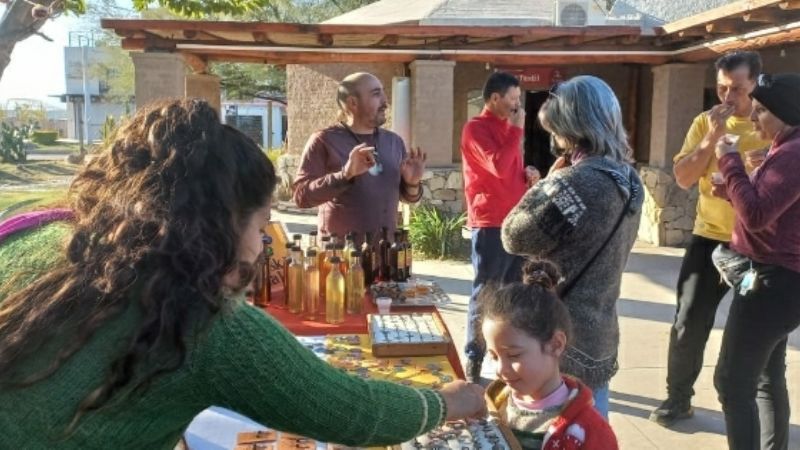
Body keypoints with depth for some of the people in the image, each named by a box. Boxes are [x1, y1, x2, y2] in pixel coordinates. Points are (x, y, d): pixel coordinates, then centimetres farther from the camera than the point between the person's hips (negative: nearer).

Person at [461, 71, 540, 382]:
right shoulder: (476, 129, -9)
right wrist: (517, 130, -13)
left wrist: (528, 175, 6)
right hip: (490, 225, -8)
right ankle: (474, 360, 7)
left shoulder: (506, 128, 19)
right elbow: (499, 167, -23)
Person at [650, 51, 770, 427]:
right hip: (709, 237, 2)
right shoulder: (705, 122, 2)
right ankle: (678, 398, 21)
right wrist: (713, 135, -14)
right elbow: (683, 178, -5)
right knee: (689, 324, 4)